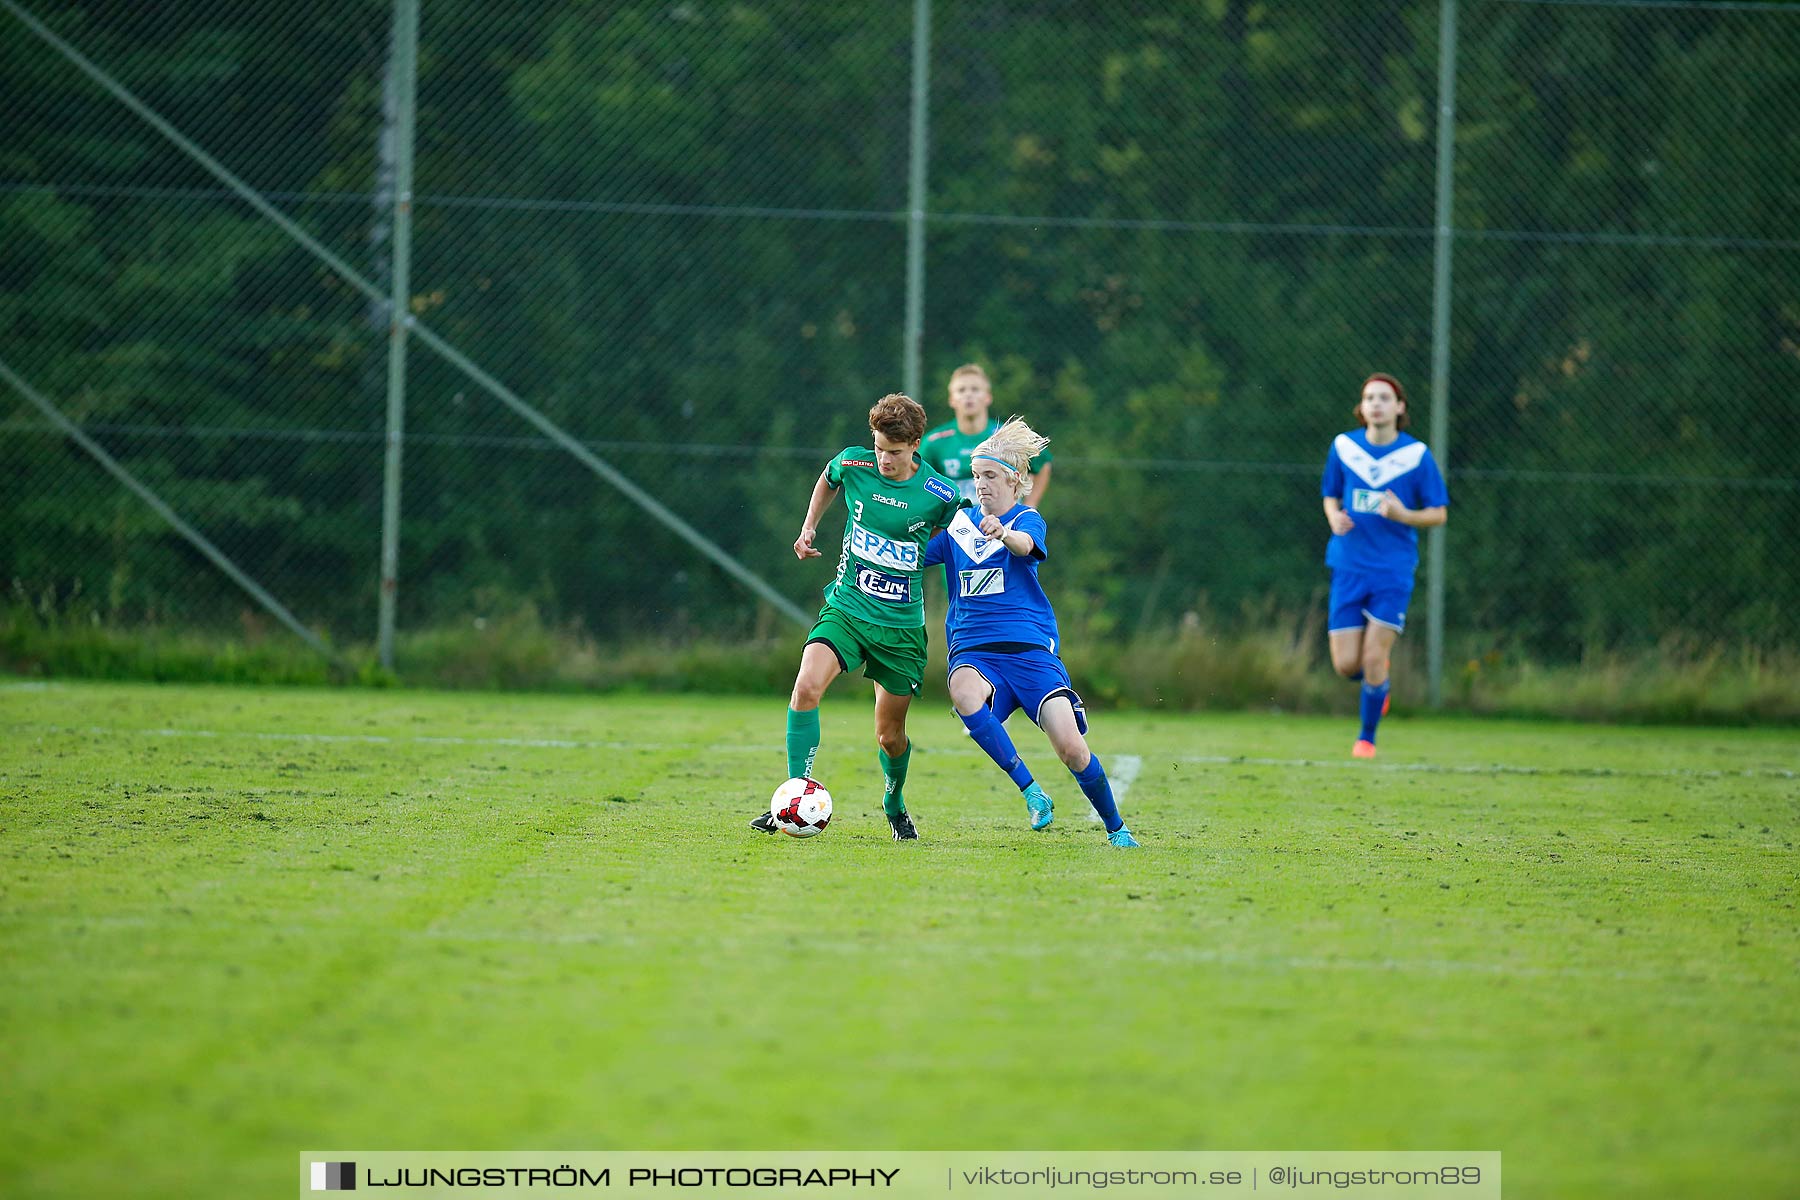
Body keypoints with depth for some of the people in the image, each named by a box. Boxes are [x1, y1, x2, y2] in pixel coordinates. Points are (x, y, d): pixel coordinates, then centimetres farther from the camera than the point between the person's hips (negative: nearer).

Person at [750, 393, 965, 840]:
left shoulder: (940, 495, -10)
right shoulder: (853, 464, -6)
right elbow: (828, 478, 19)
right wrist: (808, 528, 12)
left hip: (902, 623, 0)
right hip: (846, 608, 1)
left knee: (890, 735, 7)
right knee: (807, 687, -27)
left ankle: (895, 806, 38)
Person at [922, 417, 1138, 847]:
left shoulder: (1027, 519, 3)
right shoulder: (959, 525, 16)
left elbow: (1025, 544, -22)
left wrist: (1003, 533, -45)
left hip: (1029, 649, -2)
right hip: (973, 652, 2)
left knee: (1072, 749, -15)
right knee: (963, 691, -37)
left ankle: (1116, 828, 11)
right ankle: (1031, 792, -30)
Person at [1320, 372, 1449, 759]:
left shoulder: (1416, 454, -5)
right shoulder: (1343, 447, 3)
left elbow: (1439, 513, 0)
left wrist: (1404, 515, -20)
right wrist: (1335, 517, -7)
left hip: (1393, 570, -2)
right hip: (1349, 566, 2)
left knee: (1373, 658, -10)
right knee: (1346, 665, -4)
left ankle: (1367, 737, 10)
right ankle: (1377, 679, 32)